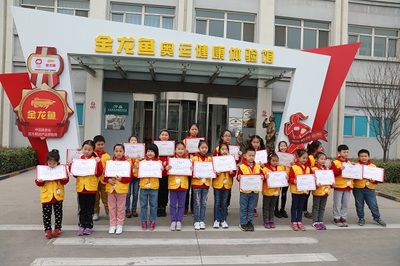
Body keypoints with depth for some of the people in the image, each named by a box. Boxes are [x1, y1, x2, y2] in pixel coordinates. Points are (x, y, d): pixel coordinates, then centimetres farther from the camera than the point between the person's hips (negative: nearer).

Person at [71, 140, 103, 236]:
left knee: (89, 209, 8)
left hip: (91, 187, -2)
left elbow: (99, 174, -9)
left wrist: (99, 163, -20)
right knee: (82, 209, 12)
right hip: (81, 187, 2)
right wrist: (71, 166, -6)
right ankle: (82, 225, 22)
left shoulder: (95, 160, -2)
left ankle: (89, 226, 19)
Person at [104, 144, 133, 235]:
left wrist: (121, 179, -21)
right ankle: (112, 225, 23)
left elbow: (130, 176, -9)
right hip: (111, 187, 3)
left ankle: (119, 225, 21)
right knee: (112, 207, 12)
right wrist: (108, 180, -14)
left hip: (122, 188, -3)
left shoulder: (127, 163, -6)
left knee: (120, 208, 8)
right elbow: (105, 174, 4)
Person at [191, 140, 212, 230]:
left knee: (204, 204, 9)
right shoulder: (194, 158, -3)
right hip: (196, 183, -3)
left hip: (206, 184, 3)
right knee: (197, 204, 3)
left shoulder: (210, 159, 6)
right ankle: (197, 222, 13)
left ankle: (202, 221, 19)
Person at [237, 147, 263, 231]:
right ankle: (243, 223, 17)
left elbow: (261, 175, 8)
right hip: (244, 190, -4)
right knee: (243, 208, 6)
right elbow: (239, 177, -8)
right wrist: (239, 177, -30)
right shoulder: (242, 167, -8)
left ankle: (249, 222, 27)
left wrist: (262, 177, -13)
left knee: (251, 208, 14)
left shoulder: (258, 166, 5)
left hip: (254, 190, 4)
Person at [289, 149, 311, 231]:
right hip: (295, 190, -5)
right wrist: (294, 181, -30)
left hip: (304, 190, 5)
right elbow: (290, 178, -12)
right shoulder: (294, 167, -11)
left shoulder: (307, 168, 8)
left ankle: (299, 221, 23)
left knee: (301, 206, 14)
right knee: (294, 206, 6)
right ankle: (294, 222, 14)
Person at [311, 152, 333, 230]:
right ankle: (315, 222, 12)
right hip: (317, 191, -7)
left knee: (322, 207, 14)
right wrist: (316, 184, -32)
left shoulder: (326, 169, 12)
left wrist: (332, 183, 2)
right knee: (316, 207, 4)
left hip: (326, 191, 7)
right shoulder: (314, 169, -12)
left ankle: (320, 221, 23)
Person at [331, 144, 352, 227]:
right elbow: (333, 174, -15)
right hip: (338, 186, -5)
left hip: (348, 186, 5)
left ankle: (343, 218, 21)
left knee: (345, 204, 11)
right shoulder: (335, 162, -7)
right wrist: (340, 169, -28)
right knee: (337, 204, 2)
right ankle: (336, 219, 12)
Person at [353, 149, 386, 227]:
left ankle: (377, 218, 29)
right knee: (359, 205, 9)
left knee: (374, 205, 6)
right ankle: (361, 218, 25)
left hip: (370, 189, 1)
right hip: (358, 189, -1)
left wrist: (374, 181, -13)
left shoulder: (373, 166, 3)